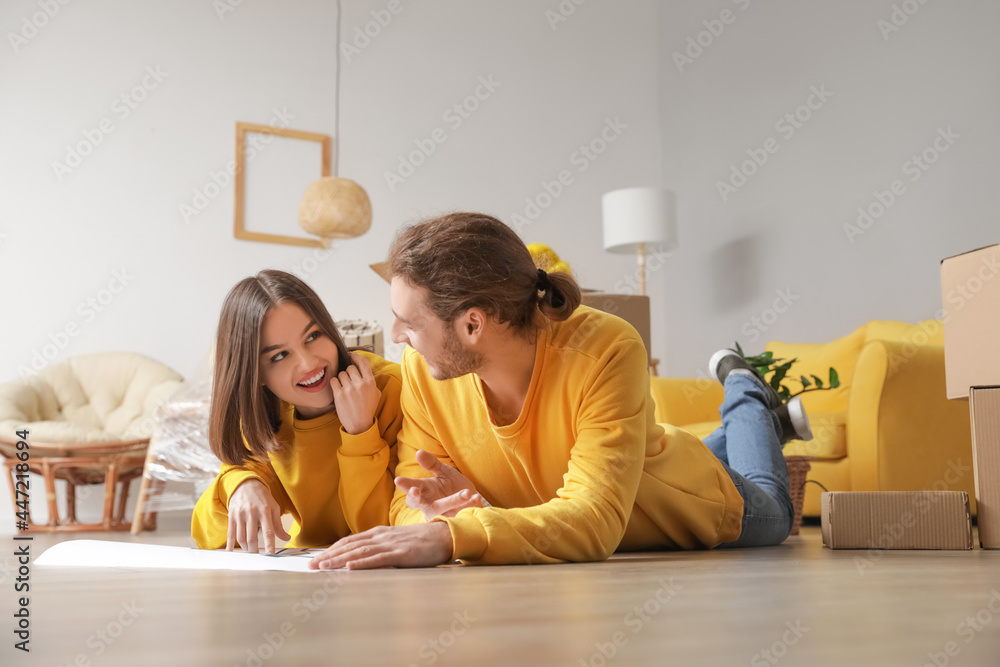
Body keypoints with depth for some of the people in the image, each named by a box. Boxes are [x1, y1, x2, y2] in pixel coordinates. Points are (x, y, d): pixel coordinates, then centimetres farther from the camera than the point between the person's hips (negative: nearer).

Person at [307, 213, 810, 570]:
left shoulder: (607, 350, -45)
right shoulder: (421, 374, -31)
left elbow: (595, 518, -52)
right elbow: (408, 504, -25)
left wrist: (452, 537, -66)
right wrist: (436, 517, -50)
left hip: (691, 513, -4)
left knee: (771, 519, 32)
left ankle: (744, 394, 55)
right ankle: (737, 428, 61)